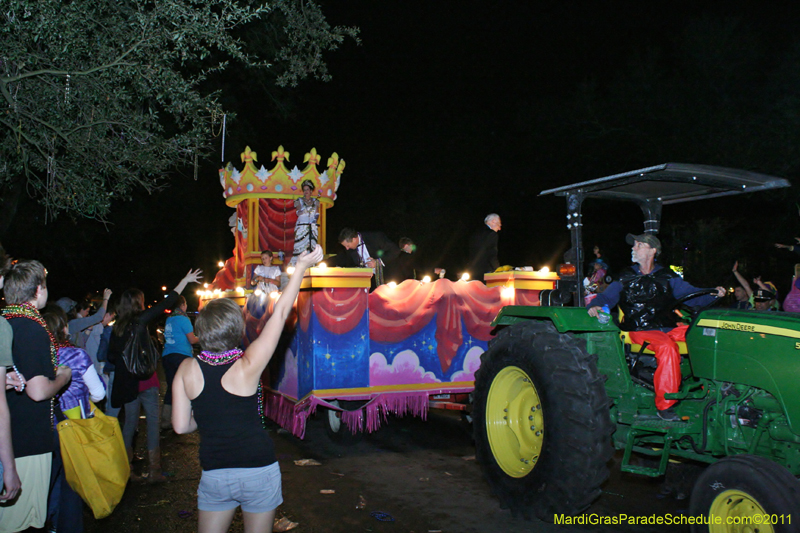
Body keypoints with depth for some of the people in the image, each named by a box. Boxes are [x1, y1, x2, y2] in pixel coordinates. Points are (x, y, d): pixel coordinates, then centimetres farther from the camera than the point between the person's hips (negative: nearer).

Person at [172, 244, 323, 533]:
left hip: (214, 474, 2)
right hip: (259, 470, -2)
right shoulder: (247, 366, -16)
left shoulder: (187, 369, -8)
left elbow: (181, 425, -4)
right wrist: (301, 267, -3)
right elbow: (279, 313, -10)